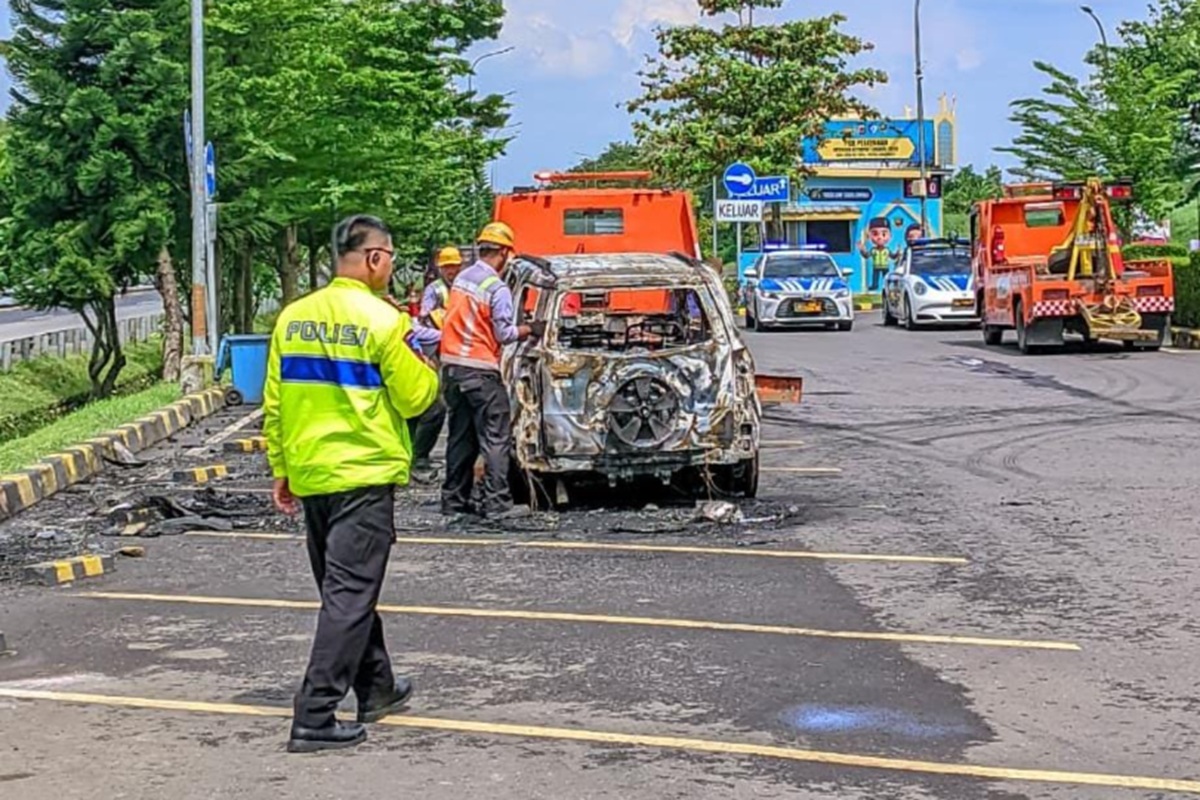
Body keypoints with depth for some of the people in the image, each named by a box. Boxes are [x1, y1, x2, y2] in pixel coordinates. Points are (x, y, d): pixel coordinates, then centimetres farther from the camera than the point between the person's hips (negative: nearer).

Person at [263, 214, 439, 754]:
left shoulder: (293, 317, 4)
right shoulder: (382, 320, -13)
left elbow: (274, 405, 8)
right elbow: (415, 399, -8)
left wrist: (281, 470, 15)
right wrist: (423, 364, 10)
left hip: (310, 475, 7)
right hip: (364, 475, -6)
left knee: (346, 586, 19)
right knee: (349, 595, -4)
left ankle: (377, 688, 34)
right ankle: (315, 718, -8)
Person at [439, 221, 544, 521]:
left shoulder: (461, 279, 8)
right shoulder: (497, 288, -13)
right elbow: (505, 334, -11)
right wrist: (530, 330, 5)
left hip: (452, 364, 8)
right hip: (480, 370, -8)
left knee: (461, 435, 14)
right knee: (496, 437, -3)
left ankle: (454, 499, 17)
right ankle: (496, 502, -6)